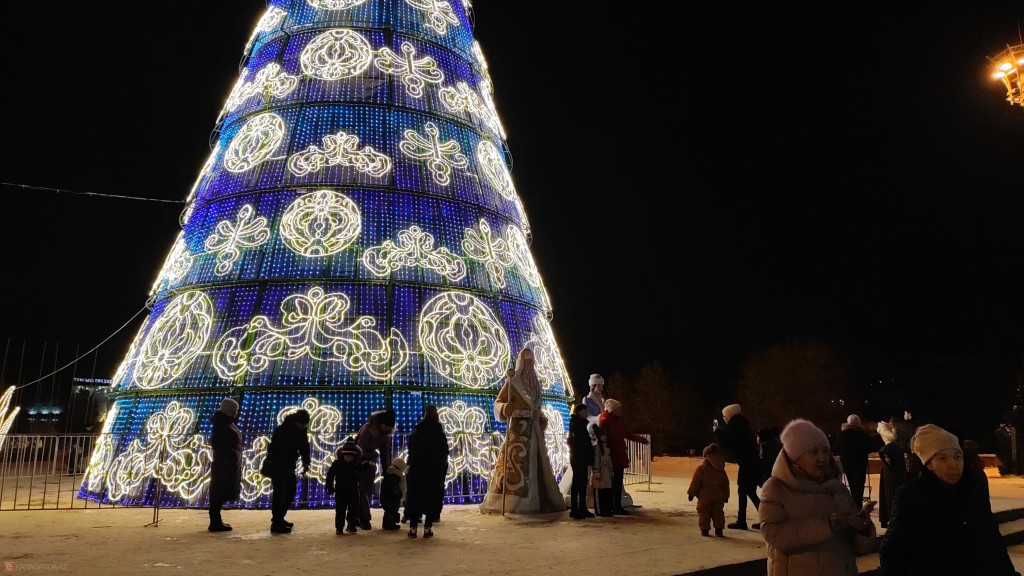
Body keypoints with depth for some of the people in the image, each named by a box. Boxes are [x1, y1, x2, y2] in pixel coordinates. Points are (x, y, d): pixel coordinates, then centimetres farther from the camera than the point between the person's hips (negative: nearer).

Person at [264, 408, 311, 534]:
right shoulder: (281, 430, -19)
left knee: (291, 491, 12)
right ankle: (276, 524, -9)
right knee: (280, 492, -12)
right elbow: (273, 448, -24)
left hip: (289, 466, 8)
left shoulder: (302, 432, 2)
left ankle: (279, 518, 25)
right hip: (277, 465, -8)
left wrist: (306, 462, -12)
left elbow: (304, 447, 3)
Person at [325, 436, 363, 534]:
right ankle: (339, 527, 3)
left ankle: (351, 525, 18)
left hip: (353, 490, 2)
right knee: (340, 509, -3)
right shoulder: (337, 464, -8)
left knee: (353, 508, 5)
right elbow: (330, 475, -5)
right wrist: (329, 487, -9)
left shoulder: (357, 464, 0)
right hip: (340, 491, -2)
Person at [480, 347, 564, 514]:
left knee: (537, 462, 8)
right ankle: (508, 502, -11)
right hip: (518, 426, -7)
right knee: (515, 461, -12)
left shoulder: (535, 381, 17)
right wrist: (505, 408, -29)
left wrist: (543, 418, 6)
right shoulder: (512, 381, -2)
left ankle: (537, 501, 15)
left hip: (534, 428, 7)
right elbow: (498, 402, -8)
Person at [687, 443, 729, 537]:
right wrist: (726, 495, 21)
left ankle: (705, 530, 3)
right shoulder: (720, 469, 9)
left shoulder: (701, 467, -9)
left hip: (705, 496, -5)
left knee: (704, 513, 3)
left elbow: (695, 482, -9)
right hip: (718, 495, 5)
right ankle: (719, 530, 10)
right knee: (718, 512, 12)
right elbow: (726, 483, 13)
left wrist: (691, 493, -2)